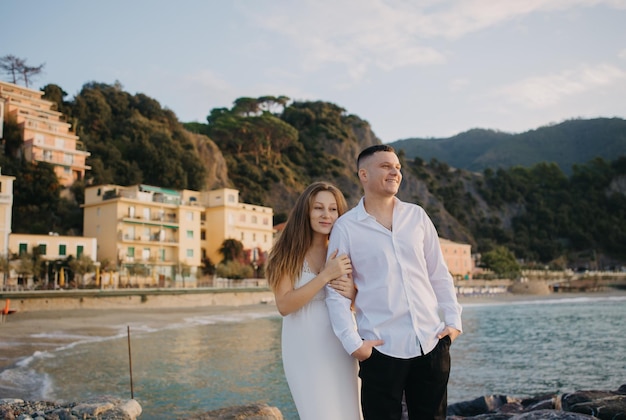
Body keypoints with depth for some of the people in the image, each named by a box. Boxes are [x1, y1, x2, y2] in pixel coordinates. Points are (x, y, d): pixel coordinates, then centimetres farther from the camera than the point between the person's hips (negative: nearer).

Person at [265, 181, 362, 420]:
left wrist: (352, 292, -10)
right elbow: (284, 305, -17)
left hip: (341, 349, 4)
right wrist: (325, 276, -23)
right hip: (305, 351, -4)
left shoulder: (345, 252, 5)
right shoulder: (288, 253, -6)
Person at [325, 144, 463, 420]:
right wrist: (353, 343, -11)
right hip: (382, 349, -3)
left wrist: (453, 321, 3)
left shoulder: (417, 215, 8)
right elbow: (336, 293, -4)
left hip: (432, 343, 4)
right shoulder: (346, 227, -2)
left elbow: (439, 274, 12)